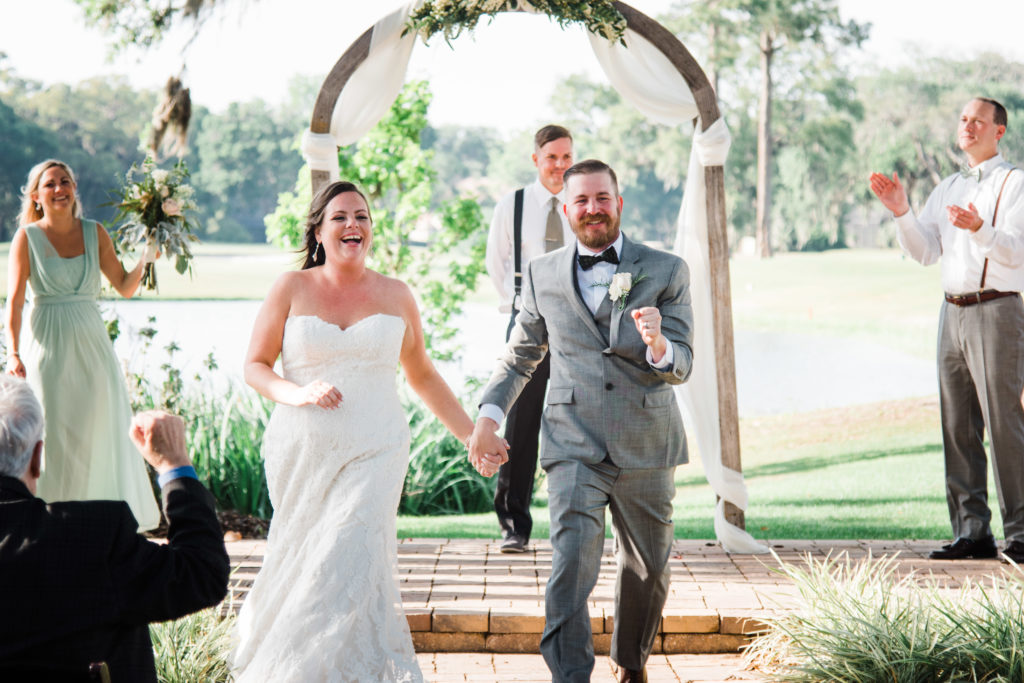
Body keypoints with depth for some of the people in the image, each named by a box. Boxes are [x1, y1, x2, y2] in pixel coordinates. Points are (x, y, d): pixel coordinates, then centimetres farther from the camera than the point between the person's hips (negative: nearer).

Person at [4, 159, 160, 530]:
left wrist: (145, 259, -10)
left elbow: (124, 287, 8)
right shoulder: (27, 237, -2)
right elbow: (14, 300, -8)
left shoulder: (95, 233, 6)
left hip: (91, 346, 3)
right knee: (52, 437, -2)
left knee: (99, 435, 2)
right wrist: (13, 352, -19)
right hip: (48, 347, -3)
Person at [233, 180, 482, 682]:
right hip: (302, 453, 0)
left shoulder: (396, 295, 9)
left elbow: (422, 375, 19)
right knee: (300, 569, 4)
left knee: (351, 562, -16)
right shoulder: (292, 289, 4)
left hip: (373, 452, 0)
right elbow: (255, 366, 4)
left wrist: (471, 435, 18)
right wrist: (298, 394, -15)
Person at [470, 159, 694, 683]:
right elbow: (520, 356, 17)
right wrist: (488, 417, 4)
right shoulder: (543, 275, 5)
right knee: (571, 565, -17)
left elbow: (681, 365, -5)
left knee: (648, 569, 16)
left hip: (645, 446, 1)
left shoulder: (666, 271, 0)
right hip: (574, 446, -1)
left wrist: (658, 345, -29)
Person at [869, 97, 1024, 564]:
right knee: (958, 425, 4)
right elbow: (923, 252, 11)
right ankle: (971, 531, 9)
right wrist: (900, 211, -4)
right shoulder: (947, 189, 19)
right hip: (953, 312, 6)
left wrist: (980, 229, -31)